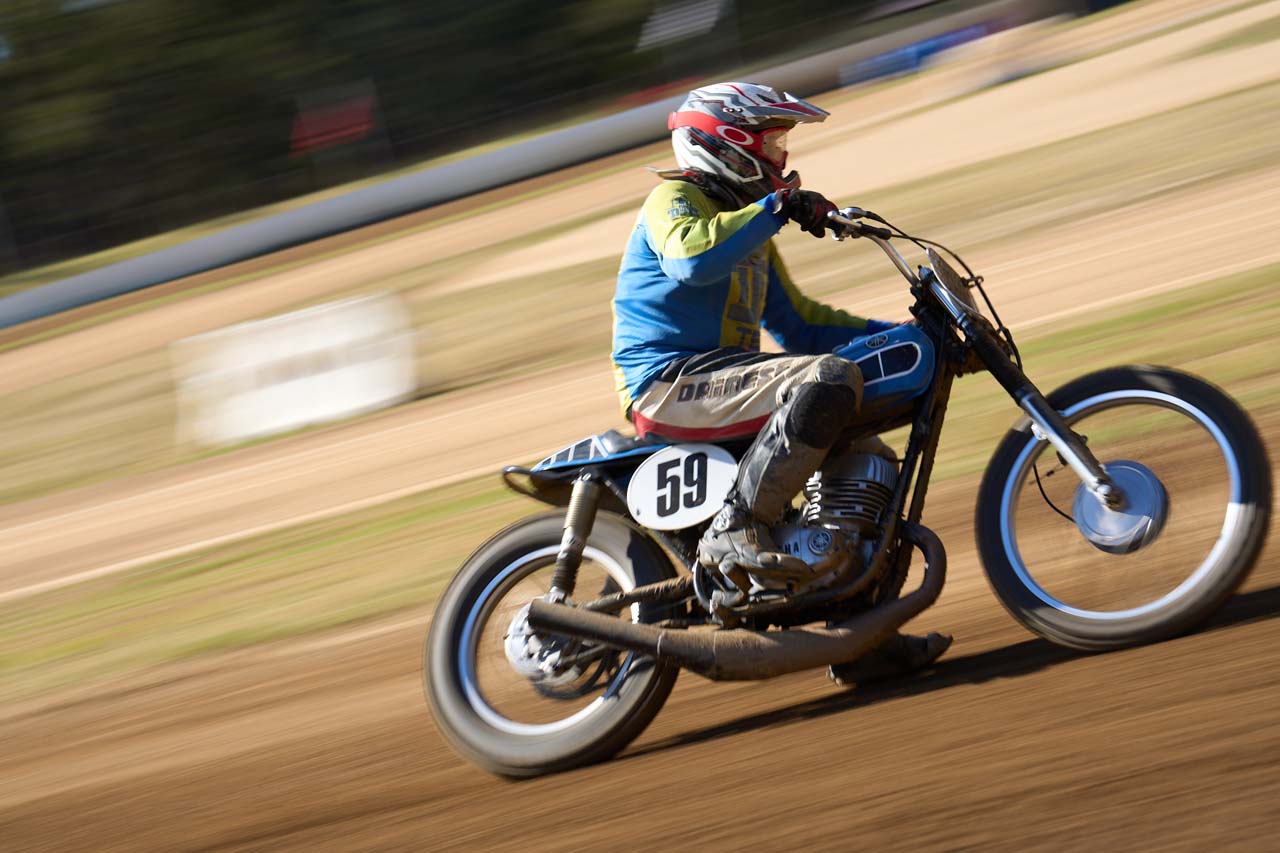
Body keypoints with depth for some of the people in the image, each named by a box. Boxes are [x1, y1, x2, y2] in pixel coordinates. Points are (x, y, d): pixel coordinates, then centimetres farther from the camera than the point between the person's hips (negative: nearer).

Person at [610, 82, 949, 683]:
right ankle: (736, 529, -32)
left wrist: (903, 335, 21)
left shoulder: (750, 221, 26)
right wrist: (778, 207, -26)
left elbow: (796, 324, 28)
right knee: (829, 381, -30)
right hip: (671, 382, -10)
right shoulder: (675, 199, -3)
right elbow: (691, 259, -28)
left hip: (724, 377, 10)